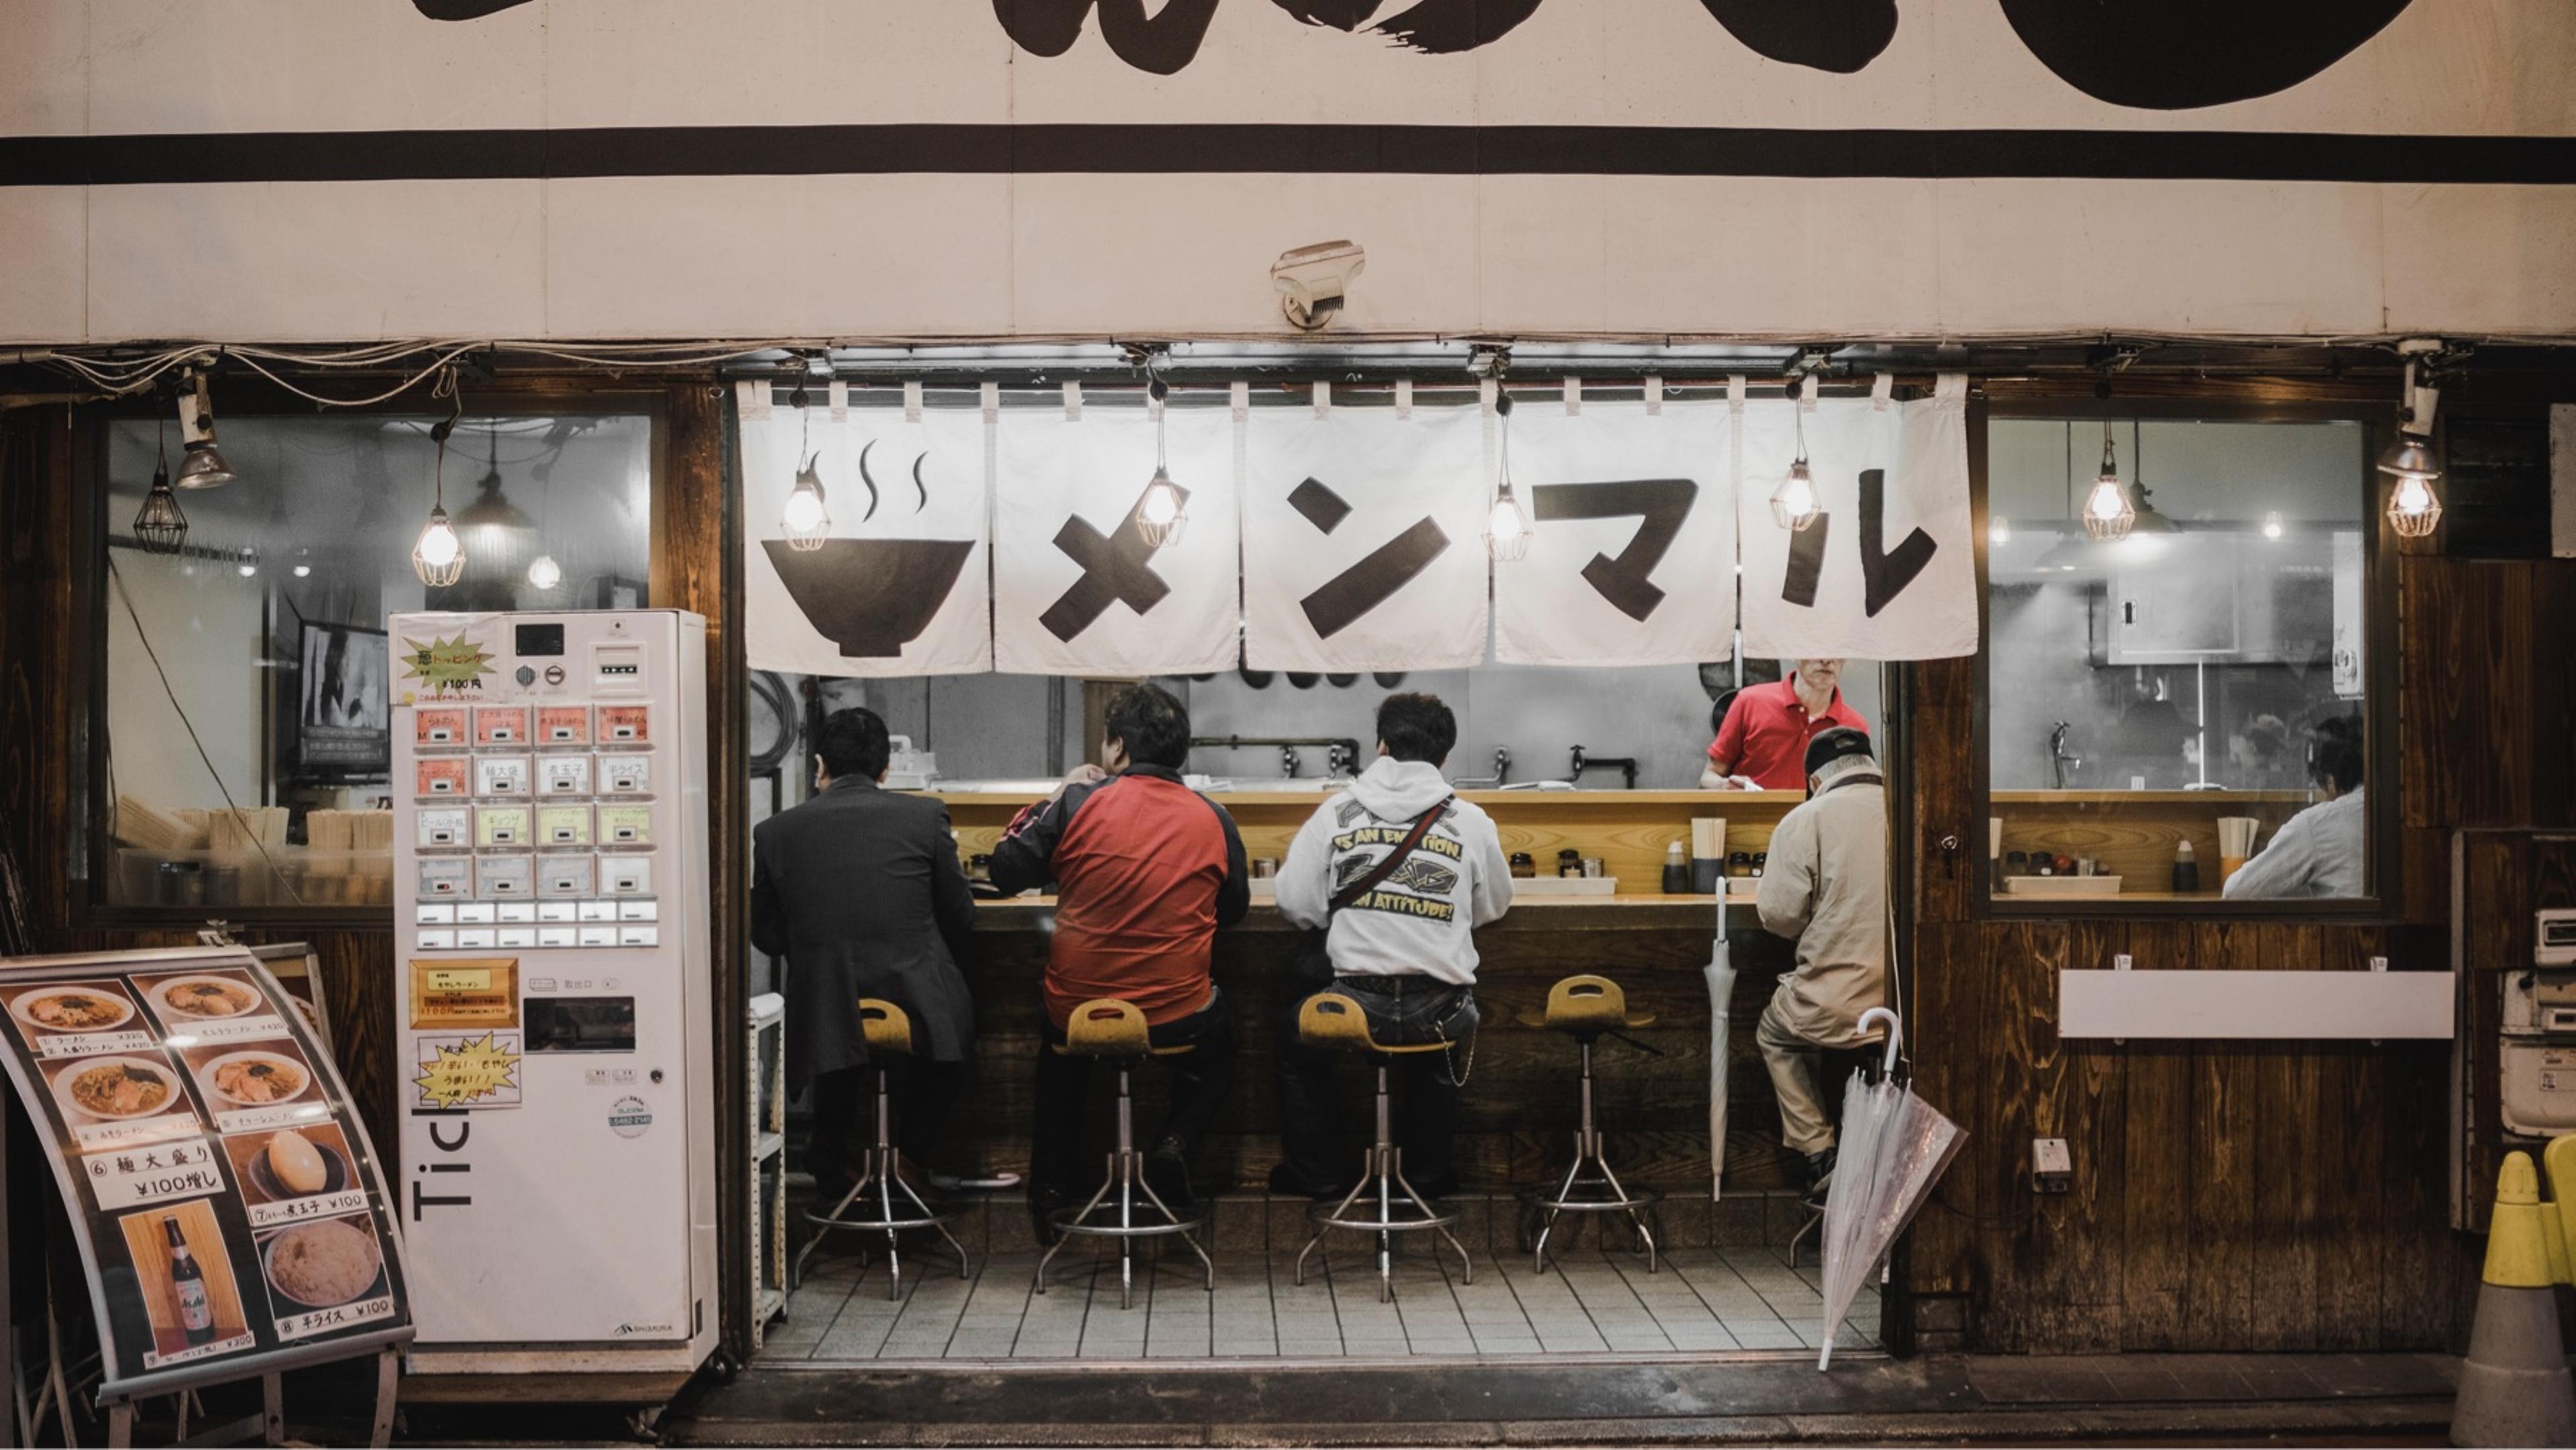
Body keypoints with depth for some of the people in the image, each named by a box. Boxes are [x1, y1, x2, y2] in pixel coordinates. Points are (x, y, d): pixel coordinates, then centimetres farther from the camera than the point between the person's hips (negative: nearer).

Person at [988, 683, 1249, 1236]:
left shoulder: (1078, 802, -10)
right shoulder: (1212, 818, -4)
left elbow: (1005, 871, -1)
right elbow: (1234, 910, 10)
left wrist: (1054, 797, 9)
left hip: (1078, 1010, 0)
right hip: (1178, 1018, 0)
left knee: (1059, 1053, 36)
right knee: (1218, 1048, 33)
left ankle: (1053, 1178, 27)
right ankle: (1175, 1144, 9)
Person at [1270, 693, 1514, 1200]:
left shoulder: (1335, 813, -1)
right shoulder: (1470, 822, 1)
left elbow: (1296, 904, 1)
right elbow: (1494, 906, 15)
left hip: (1357, 1005, -1)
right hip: (1441, 1013, 2)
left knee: (1295, 1033, 33)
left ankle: (1313, 1172, 37)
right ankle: (1428, 1171, 46)